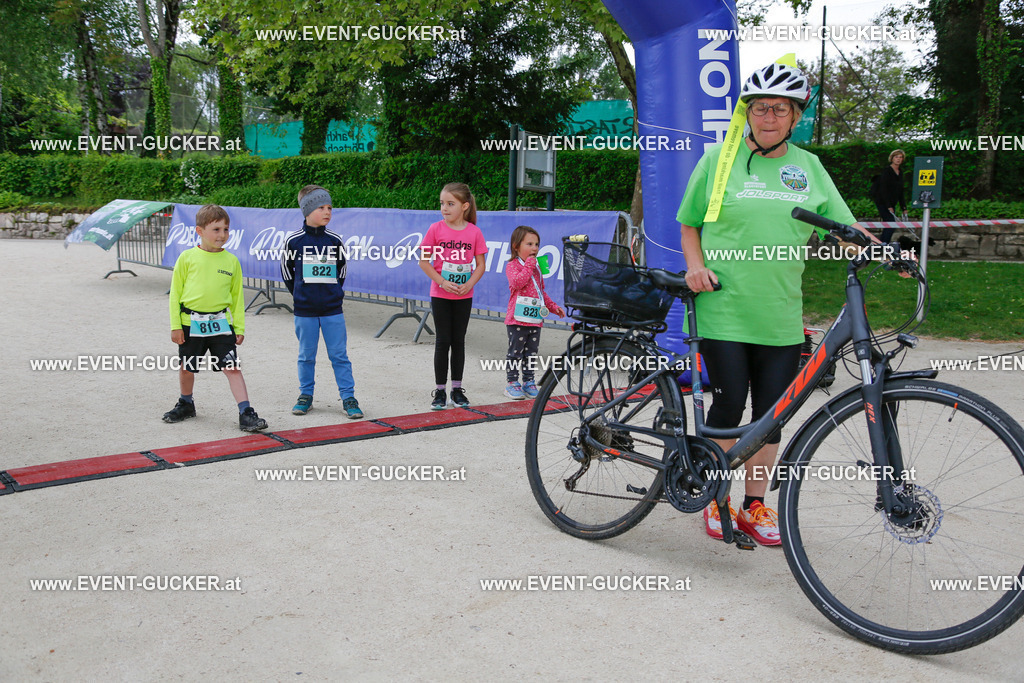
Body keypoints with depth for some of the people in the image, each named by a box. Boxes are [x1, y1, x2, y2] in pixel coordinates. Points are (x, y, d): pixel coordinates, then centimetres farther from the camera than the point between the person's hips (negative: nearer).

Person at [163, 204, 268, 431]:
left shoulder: (231, 261, 2)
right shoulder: (187, 257, -3)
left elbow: (237, 296, 9)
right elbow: (176, 292, 1)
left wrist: (239, 327, 7)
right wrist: (175, 325, -1)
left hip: (220, 323, 0)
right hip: (191, 323, 0)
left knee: (232, 368, -7)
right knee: (187, 368, 15)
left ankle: (246, 414, -6)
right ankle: (186, 404, 39)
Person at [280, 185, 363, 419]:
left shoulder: (334, 239, 1)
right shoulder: (293, 240, -4)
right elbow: (286, 270, 8)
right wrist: (300, 294, 11)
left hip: (333, 309, 1)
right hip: (305, 310, -1)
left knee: (339, 355, 3)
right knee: (306, 356, 10)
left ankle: (348, 397, 8)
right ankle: (305, 395, 23)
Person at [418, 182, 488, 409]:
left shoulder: (474, 232, -3)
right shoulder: (436, 229, -6)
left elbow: (480, 265, 1)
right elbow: (424, 261, -5)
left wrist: (469, 284, -14)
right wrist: (442, 282, -15)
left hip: (464, 296, 1)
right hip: (440, 295, -1)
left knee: (458, 341, 9)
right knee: (443, 341, 2)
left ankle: (457, 389, 20)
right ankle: (440, 391, 11)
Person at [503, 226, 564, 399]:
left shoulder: (536, 268, 18)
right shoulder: (512, 265, -4)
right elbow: (517, 282, -25)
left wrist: (553, 307, 21)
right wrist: (529, 265, -18)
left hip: (535, 319, 6)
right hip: (517, 319, -6)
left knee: (531, 352, 11)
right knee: (515, 352, 0)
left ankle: (528, 382, 19)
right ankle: (512, 383, 8)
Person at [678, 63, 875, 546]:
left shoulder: (808, 167, 12)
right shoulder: (719, 158, 4)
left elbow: (845, 228, 11)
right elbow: (689, 224, 9)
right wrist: (696, 265, -8)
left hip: (780, 317, 3)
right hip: (723, 310, -3)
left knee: (770, 416, 6)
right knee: (728, 408, -3)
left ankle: (754, 506, 22)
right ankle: (716, 502, 17)